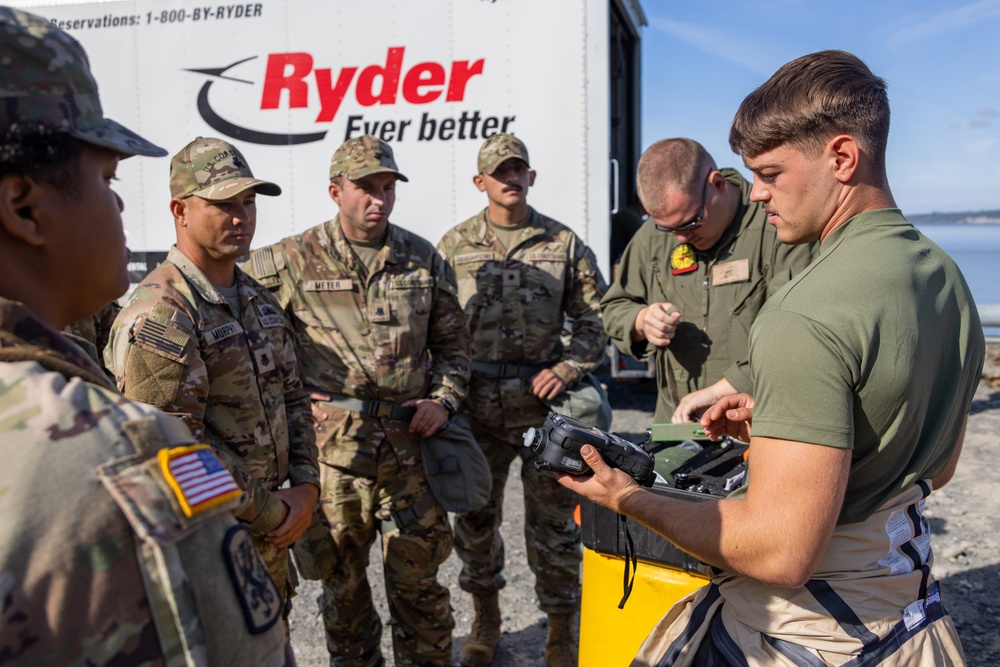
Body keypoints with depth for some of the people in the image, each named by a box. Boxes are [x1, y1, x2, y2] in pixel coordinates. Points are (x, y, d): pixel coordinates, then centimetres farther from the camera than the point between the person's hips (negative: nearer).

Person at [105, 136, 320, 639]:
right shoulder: (157, 317, -21)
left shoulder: (257, 299, 6)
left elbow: (292, 399, 10)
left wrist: (305, 487, -3)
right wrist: (272, 512, -16)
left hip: (269, 534, 8)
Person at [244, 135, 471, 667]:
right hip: (331, 443, -1)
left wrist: (444, 399, 0)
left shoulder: (424, 259, 6)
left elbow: (452, 339, 15)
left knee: (418, 577, 10)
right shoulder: (292, 260, -3)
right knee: (340, 576, 15)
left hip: (410, 439, 1)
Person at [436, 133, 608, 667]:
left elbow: (595, 320, 6)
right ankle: (486, 618, 37)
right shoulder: (454, 246, 5)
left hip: (543, 402, -1)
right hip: (476, 403, 2)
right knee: (475, 513, 14)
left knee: (553, 520, 6)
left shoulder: (564, 244, 3)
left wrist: (566, 369, -7)